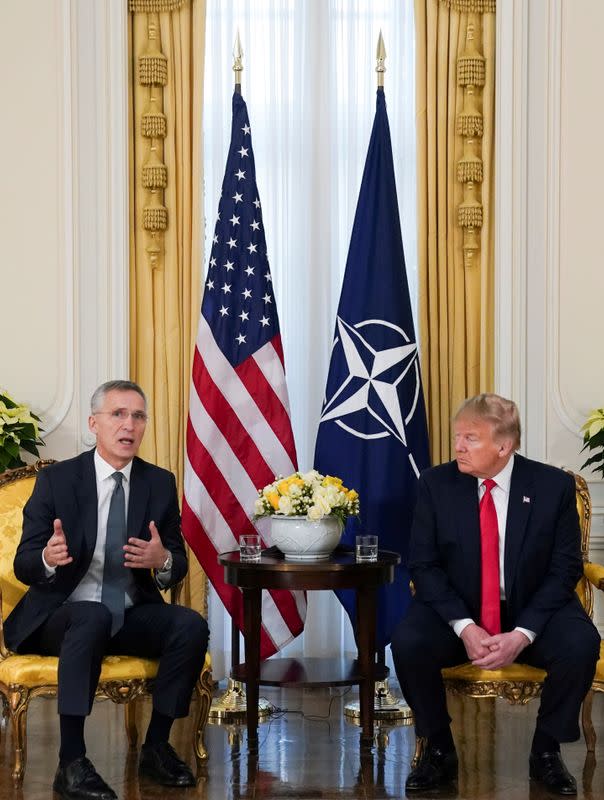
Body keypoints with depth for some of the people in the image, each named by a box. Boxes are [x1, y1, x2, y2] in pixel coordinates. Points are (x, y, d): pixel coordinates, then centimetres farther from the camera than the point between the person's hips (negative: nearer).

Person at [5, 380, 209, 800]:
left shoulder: (160, 483, 5)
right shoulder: (57, 479, -4)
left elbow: (178, 564, 8)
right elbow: (23, 565, -5)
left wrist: (163, 560, -18)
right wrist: (49, 558, -30)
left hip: (132, 616, 4)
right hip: (62, 615, -3)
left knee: (191, 624, -24)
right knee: (93, 617, -37)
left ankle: (156, 747, -10)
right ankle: (72, 762, -34)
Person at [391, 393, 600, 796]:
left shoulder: (554, 485, -9)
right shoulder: (436, 483, -6)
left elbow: (565, 569, -8)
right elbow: (424, 564, -6)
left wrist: (523, 634, -21)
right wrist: (464, 627, -21)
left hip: (534, 612, 0)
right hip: (456, 612, 1)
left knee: (581, 644, -29)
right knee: (408, 642, -28)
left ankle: (546, 751, -6)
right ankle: (439, 750, -5)